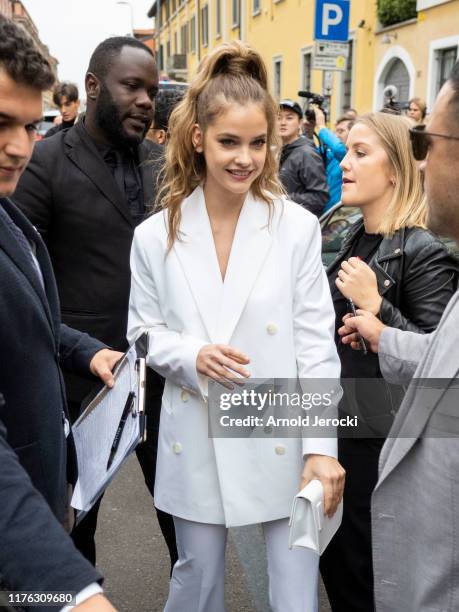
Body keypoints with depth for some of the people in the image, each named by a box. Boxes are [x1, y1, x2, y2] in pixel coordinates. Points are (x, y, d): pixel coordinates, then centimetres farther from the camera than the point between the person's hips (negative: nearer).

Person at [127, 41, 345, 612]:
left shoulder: (298, 227, -8)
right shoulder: (155, 235, -3)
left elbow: (316, 343, -7)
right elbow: (144, 331, 5)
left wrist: (321, 446, -12)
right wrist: (192, 356, -17)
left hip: (279, 437, -1)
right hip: (195, 439, 2)